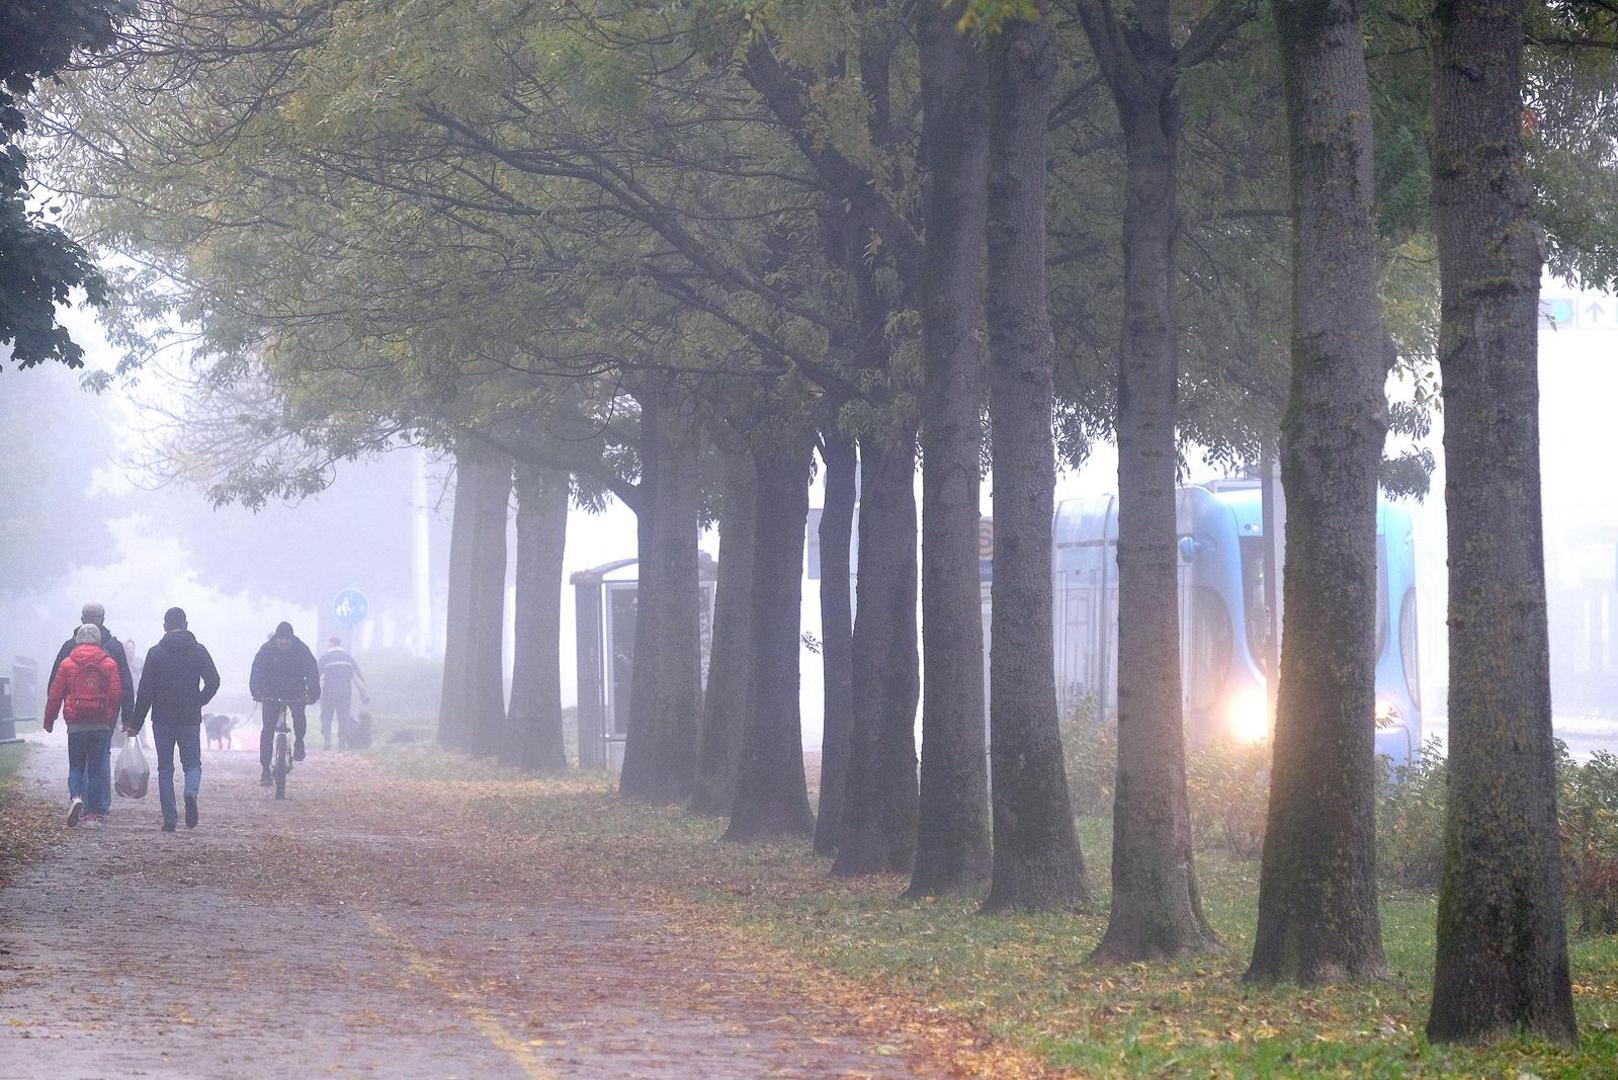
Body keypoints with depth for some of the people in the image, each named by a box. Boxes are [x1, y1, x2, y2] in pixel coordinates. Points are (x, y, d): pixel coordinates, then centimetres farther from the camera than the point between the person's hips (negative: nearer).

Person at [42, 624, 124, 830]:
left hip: (76, 725, 0)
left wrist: (49, 720, 12)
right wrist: (111, 720, 13)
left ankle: (76, 797, -17)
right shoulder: (109, 664, 2)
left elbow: (55, 695, 2)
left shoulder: (67, 664, 2)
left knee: (76, 766, 11)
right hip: (101, 725, 0)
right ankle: (92, 815, 2)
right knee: (96, 769, 5)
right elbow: (117, 695, 0)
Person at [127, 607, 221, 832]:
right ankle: (191, 791, -21)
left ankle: (170, 819, 2)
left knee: (165, 769, 7)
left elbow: (145, 691, -4)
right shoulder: (198, 651, 1)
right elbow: (213, 682, -5)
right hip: (190, 720, 1)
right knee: (192, 764, 12)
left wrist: (136, 724, 0)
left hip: (162, 720, -1)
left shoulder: (156, 653, -4)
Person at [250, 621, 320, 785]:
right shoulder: (266, 650, -13)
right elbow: (257, 671, -19)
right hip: (272, 694, 0)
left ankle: (299, 742, 1)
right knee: (268, 729, -10)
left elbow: (312, 671, -14)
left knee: (299, 713, -29)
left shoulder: (301, 650, -12)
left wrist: (313, 692, -30)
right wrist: (256, 690, -36)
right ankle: (265, 770, -6)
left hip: (295, 693, 0)